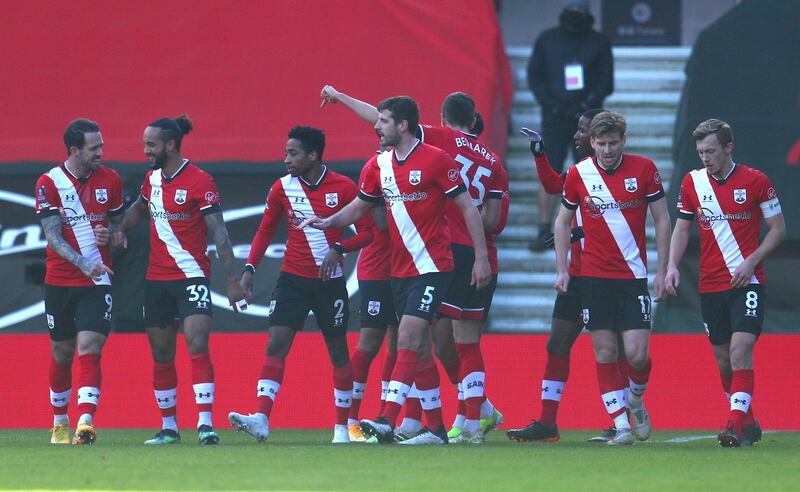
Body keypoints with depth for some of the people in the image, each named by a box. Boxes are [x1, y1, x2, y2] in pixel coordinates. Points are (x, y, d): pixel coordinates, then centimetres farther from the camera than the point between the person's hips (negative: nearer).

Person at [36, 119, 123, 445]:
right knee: (62, 353, 11)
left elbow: (118, 220, 17)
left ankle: (85, 423, -26)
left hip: (97, 282, 0)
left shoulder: (110, 180, 1)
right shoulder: (49, 183, -7)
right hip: (60, 281, 0)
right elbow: (53, 236, -12)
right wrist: (85, 264, -26)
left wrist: (109, 233, -7)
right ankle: (59, 423, 29)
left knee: (89, 349, -15)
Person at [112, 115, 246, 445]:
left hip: (192, 277, -6)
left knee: (198, 346, -18)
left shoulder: (199, 181, -11)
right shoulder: (152, 178, 8)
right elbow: (140, 208, 30)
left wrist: (232, 279, -17)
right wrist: (121, 229, 9)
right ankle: (168, 427, 18)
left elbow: (218, 233, -12)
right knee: (161, 354, 9)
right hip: (157, 279, 7)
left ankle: (205, 423, -22)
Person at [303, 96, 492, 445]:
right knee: (418, 349, 9)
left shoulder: (435, 160, -10)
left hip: (431, 267, -7)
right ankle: (436, 427, 14)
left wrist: (481, 257, -10)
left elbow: (468, 207, -7)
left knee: (408, 340, -17)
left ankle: (388, 421, -24)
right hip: (399, 269, 7)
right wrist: (328, 222, 1)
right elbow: (359, 207, 20)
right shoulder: (379, 165, 8)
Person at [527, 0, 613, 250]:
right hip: (555, 117, 0)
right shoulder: (547, 40, 6)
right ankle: (544, 232, -9)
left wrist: (587, 106, -11)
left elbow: (606, 82, 3)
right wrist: (552, 105, -8)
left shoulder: (599, 42, 5)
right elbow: (534, 77, 5)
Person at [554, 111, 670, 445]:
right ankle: (621, 425, 4)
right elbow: (563, 221, 13)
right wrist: (562, 269, 5)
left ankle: (635, 400, 22)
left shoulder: (644, 169, -3)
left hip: (633, 275, -1)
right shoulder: (578, 174, 0)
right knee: (605, 352, -2)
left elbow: (662, 220, 3)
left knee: (636, 352, -9)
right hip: (594, 276, 1)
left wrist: (662, 271, 0)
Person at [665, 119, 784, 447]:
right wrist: (672, 266, -5)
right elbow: (682, 229, 12)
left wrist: (751, 261, -13)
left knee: (740, 350, -19)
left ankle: (738, 426, -22)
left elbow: (778, 228, 0)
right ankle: (747, 423, 23)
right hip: (710, 285, 4)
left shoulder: (756, 181, -5)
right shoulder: (692, 182, 5)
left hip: (747, 282, -4)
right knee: (723, 360, 8)